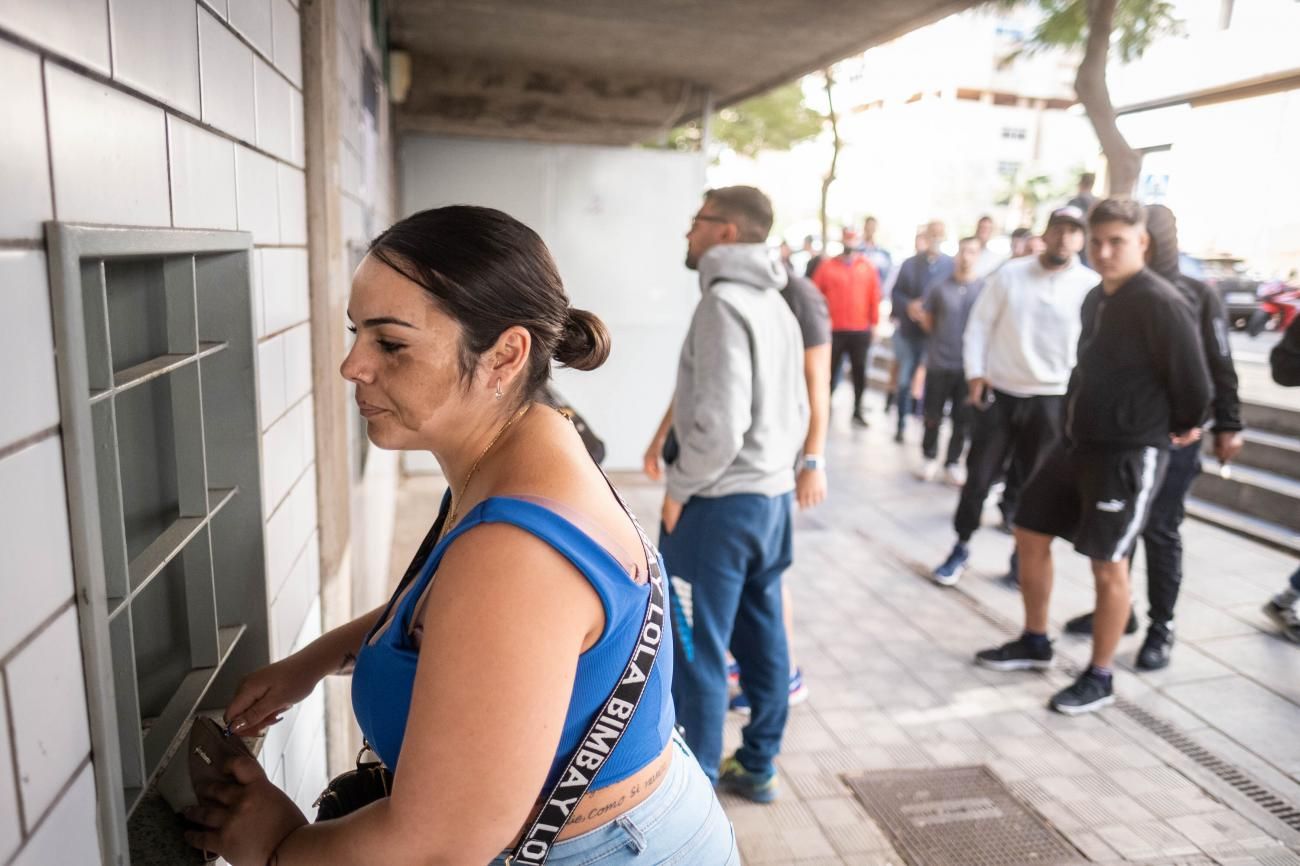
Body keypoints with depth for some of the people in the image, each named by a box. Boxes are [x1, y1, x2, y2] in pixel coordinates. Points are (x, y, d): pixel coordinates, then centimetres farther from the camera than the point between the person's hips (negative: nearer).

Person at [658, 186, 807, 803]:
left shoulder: (724, 302, -16)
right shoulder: (775, 305, 12)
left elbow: (720, 424, -24)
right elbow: (797, 411, 15)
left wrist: (678, 486, -12)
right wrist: (775, 472, 16)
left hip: (719, 503, -9)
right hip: (772, 497, 9)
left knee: (696, 650, 3)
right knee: (761, 639, 16)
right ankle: (757, 767, 29)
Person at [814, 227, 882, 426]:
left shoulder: (867, 266, 4)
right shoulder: (827, 266, 0)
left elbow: (875, 295, 4)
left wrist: (873, 322, 3)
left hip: (860, 330, 1)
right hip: (833, 330, -1)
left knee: (859, 371, 6)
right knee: (831, 370, 7)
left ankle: (857, 410, 17)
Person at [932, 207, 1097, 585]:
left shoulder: (1092, 287, -3)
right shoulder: (1010, 273, 0)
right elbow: (980, 325, 3)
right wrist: (975, 374, -6)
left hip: (1052, 400, 0)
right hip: (999, 392, 1)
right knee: (978, 476, 5)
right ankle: (961, 547, 22)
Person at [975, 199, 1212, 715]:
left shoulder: (1161, 303, -17)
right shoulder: (1096, 298, 9)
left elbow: (1194, 382, -16)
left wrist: (1179, 429, 0)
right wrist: (1075, 426, 13)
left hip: (1129, 454, -8)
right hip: (1077, 441, 9)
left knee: (1108, 566, 1)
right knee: (1030, 535, 13)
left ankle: (1099, 678, 19)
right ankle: (1034, 643, 31)